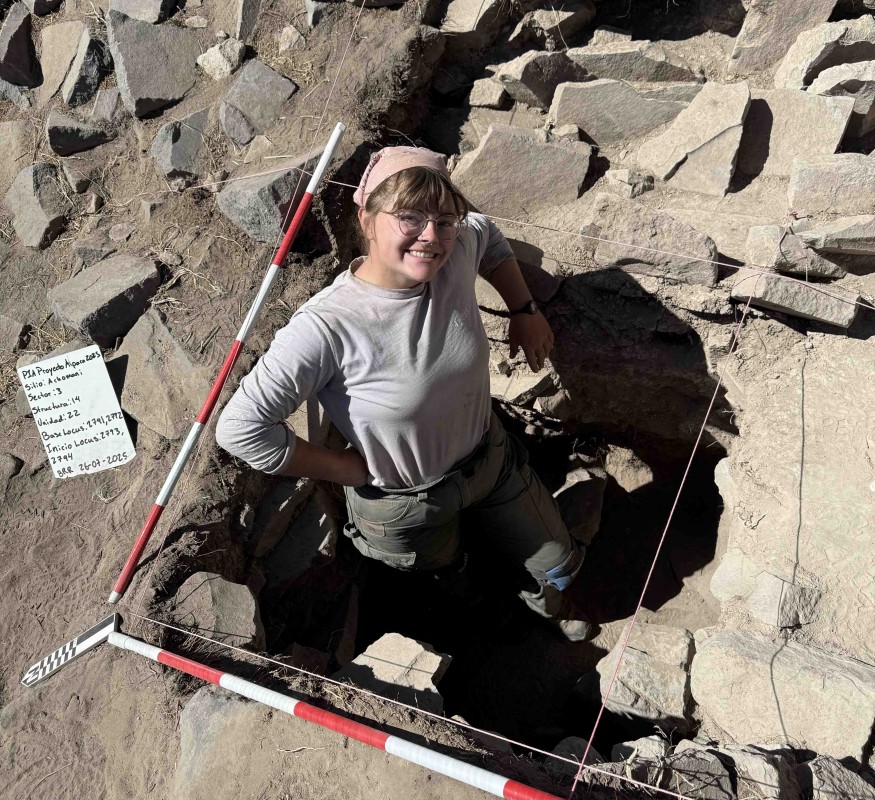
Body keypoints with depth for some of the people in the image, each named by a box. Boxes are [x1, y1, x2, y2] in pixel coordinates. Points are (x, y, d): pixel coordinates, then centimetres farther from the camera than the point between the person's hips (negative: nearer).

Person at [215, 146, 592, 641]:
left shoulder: (457, 252, -20)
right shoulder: (326, 328, -37)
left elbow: (489, 235, 6)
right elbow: (240, 429, -33)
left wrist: (525, 310, 2)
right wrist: (356, 471, -24)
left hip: (491, 460, 5)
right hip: (405, 507, -4)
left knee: (561, 565, 25)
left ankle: (547, 601, 64)